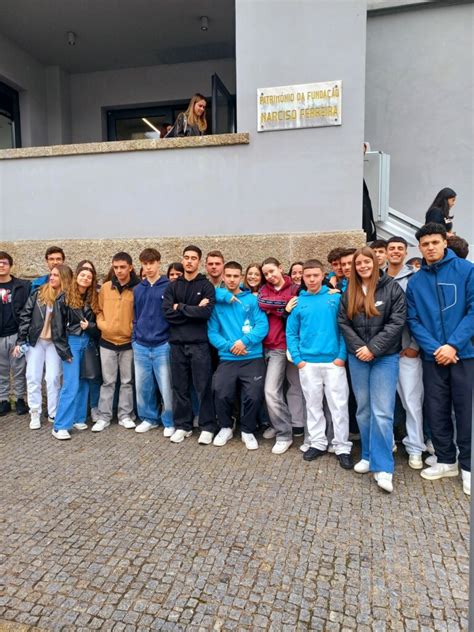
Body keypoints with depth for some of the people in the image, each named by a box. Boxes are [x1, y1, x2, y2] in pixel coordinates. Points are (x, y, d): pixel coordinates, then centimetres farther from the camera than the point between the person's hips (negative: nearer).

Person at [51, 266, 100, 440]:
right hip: (72, 342, -4)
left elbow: (98, 324, 12)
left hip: (88, 344, 5)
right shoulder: (64, 298, -3)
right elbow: (57, 326, -6)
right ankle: (60, 426, -3)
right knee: (71, 385, -9)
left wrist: (90, 326, -10)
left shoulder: (93, 300, 9)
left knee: (84, 384, 8)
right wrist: (63, 350, -10)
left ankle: (78, 418, 19)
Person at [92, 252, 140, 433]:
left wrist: (134, 329, -10)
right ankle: (104, 416, 19)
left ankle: (125, 415, 22)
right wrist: (102, 325, -5)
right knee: (108, 381, 9)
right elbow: (99, 310, 11)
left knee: (127, 381, 10)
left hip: (129, 342, -2)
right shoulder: (105, 287, 3)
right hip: (107, 341, 2)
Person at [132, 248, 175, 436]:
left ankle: (169, 422, 16)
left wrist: (173, 340, -8)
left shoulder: (169, 286, -4)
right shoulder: (137, 289, 10)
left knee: (166, 387, 0)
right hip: (141, 346, 5)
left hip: (162, 345, -4)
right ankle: (149, 418, 29)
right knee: (142, 386, 12)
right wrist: (134, 339, 9)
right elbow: (134, 317, 15)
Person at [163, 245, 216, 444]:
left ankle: (207, 427, 14)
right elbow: (167, 312, -4)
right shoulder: (172, 286, 10)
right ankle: (182, 425, 23)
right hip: (177, 343, 3)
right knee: (180, 387, 10)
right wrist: (193, 310, -10)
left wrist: (180, 308, -7)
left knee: (203, 387, 2)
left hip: (199, 344, -3)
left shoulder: (206, 286, 1)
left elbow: (206, 312, -14)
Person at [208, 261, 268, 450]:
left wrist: (244, 341, -18)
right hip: (227, 359, 1)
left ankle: (248, 431, 19)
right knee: (221, 394, -11)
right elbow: (212, 332, 0)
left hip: (253, 358, 0)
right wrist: (229, 346, -15)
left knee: (253, 396, -7)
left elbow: (262, 325, -5)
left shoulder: (252, 299, 4)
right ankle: (225, 427, 18)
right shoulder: (216, 303, 6)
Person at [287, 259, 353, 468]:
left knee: (339, 405, 2)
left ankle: (342, 447, 14)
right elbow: (291, 333, 6)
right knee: (313, 405, 13)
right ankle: (317, 443, 27)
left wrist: (342, 355, -10)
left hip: (334, 361, -2)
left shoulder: (336, 298, -1)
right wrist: (297, 359, -3)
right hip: (307, 363, 2)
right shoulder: (298, 302, 4)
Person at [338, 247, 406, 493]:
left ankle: (383, 467, -1)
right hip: (357, 358, 4)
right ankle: (368, 456, 25)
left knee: (382, 412, -8)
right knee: (363, 410, 11)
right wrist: (359, 348, -9)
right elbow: (343, 322, 4)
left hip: (385, 357, -4)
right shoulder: (349, 292, 9)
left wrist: (373, 348, -13)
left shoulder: (392, 287, -2)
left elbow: (397, 321, -8)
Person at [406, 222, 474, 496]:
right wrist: (434, 348, -12)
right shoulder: (415, 282, 5)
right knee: (437, 411, 11)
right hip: (432, 357, 3)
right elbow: (414, 321, 1)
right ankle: (446, 460, 29)